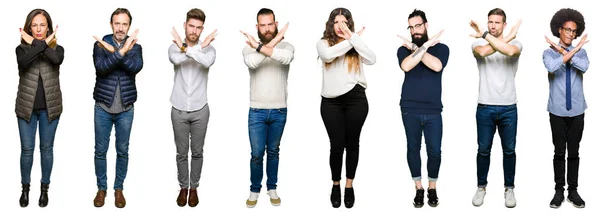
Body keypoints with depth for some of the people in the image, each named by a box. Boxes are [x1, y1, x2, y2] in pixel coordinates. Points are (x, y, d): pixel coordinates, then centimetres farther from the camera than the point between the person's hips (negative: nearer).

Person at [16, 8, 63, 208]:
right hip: (27, 107, 0)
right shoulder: (22, 48, 0)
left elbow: (57, 59, -25)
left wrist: (35, 43, -19)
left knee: (46, 148, 8)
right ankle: (25, 188, 21)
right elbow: (23, 62, -24)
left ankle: (45, 188, 22)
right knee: (27, 149, 6)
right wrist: (42, 43, -24)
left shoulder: (56, 48, 1)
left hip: (49, 107, 0)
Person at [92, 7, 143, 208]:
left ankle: (119, 188, 22)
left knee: (123, 151, 9)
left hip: (125, 109, 1)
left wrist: (114, 51, -29)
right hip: (103, 107, -1)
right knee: (100, 151, 7)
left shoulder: (135, 46, 0)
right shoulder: (100, 44, -4)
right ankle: (101, 188, 21)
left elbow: (136, 67, -20)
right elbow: (101, 67, -22)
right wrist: (121, 51, -33)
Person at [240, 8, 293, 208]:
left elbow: (286, 57, -27)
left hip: (279, 111, 1)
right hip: (257, 111, -1)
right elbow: (251, 62, -25)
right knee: (257, 154, 4)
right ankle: (254, 189, 21)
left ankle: (272, 188, 28)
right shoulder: (249, 48, -2)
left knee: (273, 152, 14)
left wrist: (260, 47, -31)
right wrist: (273, 42, -25)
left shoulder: (286, 46, -2)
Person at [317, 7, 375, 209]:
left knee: (352, 143, 8)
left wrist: (353, 38, -12)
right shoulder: (323, 43, 5)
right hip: (331, 101, -1)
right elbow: (328, 55, -18)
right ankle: (335, 185, 19)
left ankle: (349, 185, 21)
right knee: (336, 145, 0)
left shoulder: (356, 43, 8)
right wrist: (349, 41, -11)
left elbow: (371, 59, -10)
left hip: (356, 99, 1)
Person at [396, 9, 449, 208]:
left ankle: (432, 188, 18)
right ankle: (418, 188, 18)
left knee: (435, 151, 1)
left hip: (433, 111, 0)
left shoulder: (441, 48, 4)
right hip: (410, 110, 1)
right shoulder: (404, 49, 5)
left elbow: (437, 66, -17)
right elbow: (406, 66, -17)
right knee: (413, 148, 6)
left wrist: (415, 48, -11)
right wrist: (425, 46, -15)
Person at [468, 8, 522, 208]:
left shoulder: (515, 43, -1)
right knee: (483, 150, 9)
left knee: (509, 150, 9)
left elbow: (510, 51, -26)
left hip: (508, 108, 0)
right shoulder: (478, 43, 1)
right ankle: (481, 187, 24)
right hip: (485, 107, 0)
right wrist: (509, 37, -20)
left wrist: (485, 35, -24)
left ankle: (509, 188, 22)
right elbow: (483, 52, -24)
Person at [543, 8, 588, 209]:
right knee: (559, 152, 4)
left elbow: (584, 66, -18)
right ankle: (559, 191, 12)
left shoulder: (581, 51, 5)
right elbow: (552, 66, -25)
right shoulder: (549, 52, -1)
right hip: (558, 111, -2)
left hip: (577, 110, 2)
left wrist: (563, 51, -16)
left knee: (574, 152, 7)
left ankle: (573, 191, 15)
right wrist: (574, 49, -21)